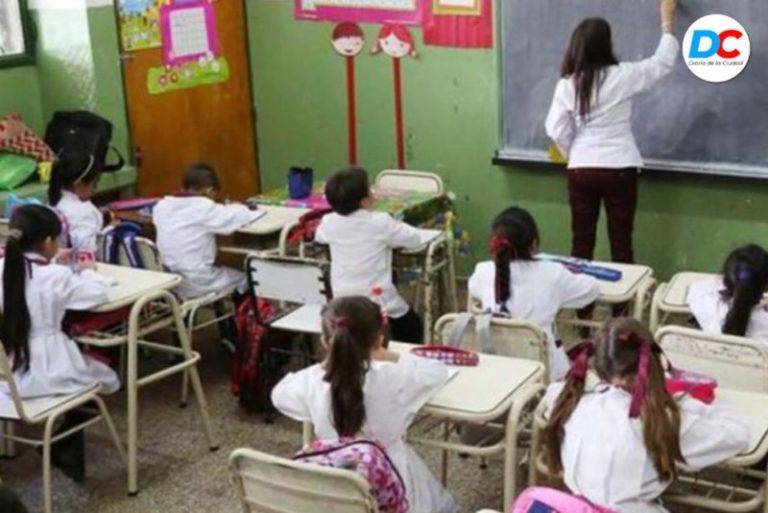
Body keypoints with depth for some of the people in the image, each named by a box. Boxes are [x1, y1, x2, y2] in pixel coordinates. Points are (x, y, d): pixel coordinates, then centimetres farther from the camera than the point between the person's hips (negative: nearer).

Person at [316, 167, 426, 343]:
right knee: (413, 325, 23)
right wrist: (395, 230, 17)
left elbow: (318, 236, 21)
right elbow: (415, 238, -3)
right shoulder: (380, 222, -14)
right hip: (381, 306, -4)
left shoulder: (329, 222, -3)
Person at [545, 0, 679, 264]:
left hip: (581, 170, 2)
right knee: (621, 241, 5)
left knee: (582, 241, 8)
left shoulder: (567, 84, -3)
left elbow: (557, 130, 0)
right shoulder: (622, 76, -9)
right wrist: (667, 21, 17)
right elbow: (663, 62, 5)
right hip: (619, 169, -2)